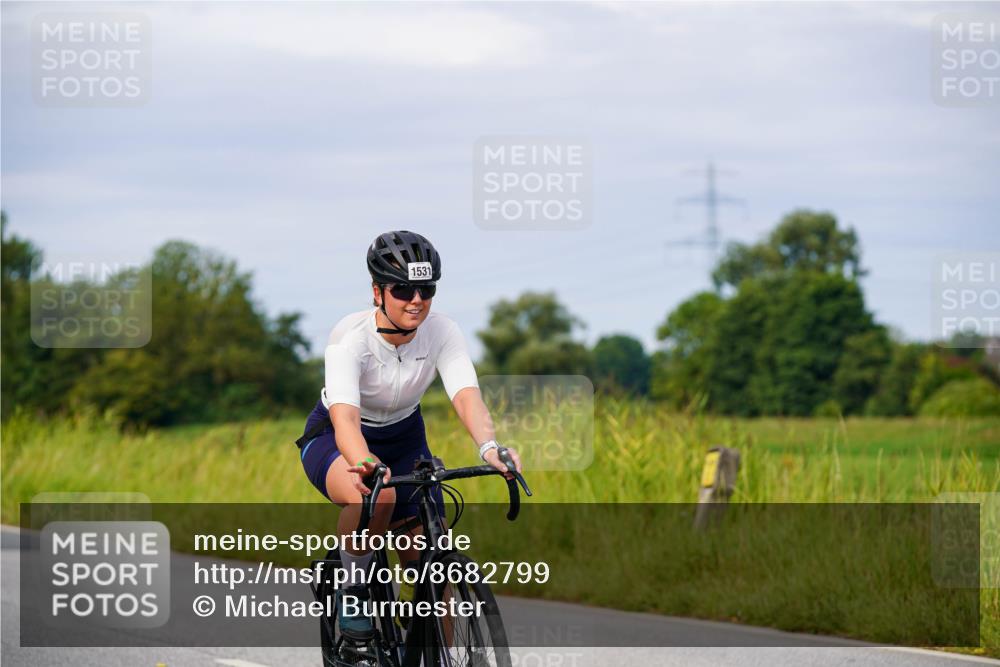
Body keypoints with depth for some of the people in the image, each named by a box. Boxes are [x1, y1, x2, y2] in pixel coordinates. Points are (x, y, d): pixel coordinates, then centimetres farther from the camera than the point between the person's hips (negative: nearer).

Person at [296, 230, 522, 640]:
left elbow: (466, 396, -34)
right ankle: (353, 591, -15)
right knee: (377, 494, -38)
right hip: (334, 440, -4)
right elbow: (345, 418, -44)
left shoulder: (442, 333, -20)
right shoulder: (350, 338, -31)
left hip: (403, 440, 4)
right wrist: (365, 464, -66)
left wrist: (489, 447, -56)